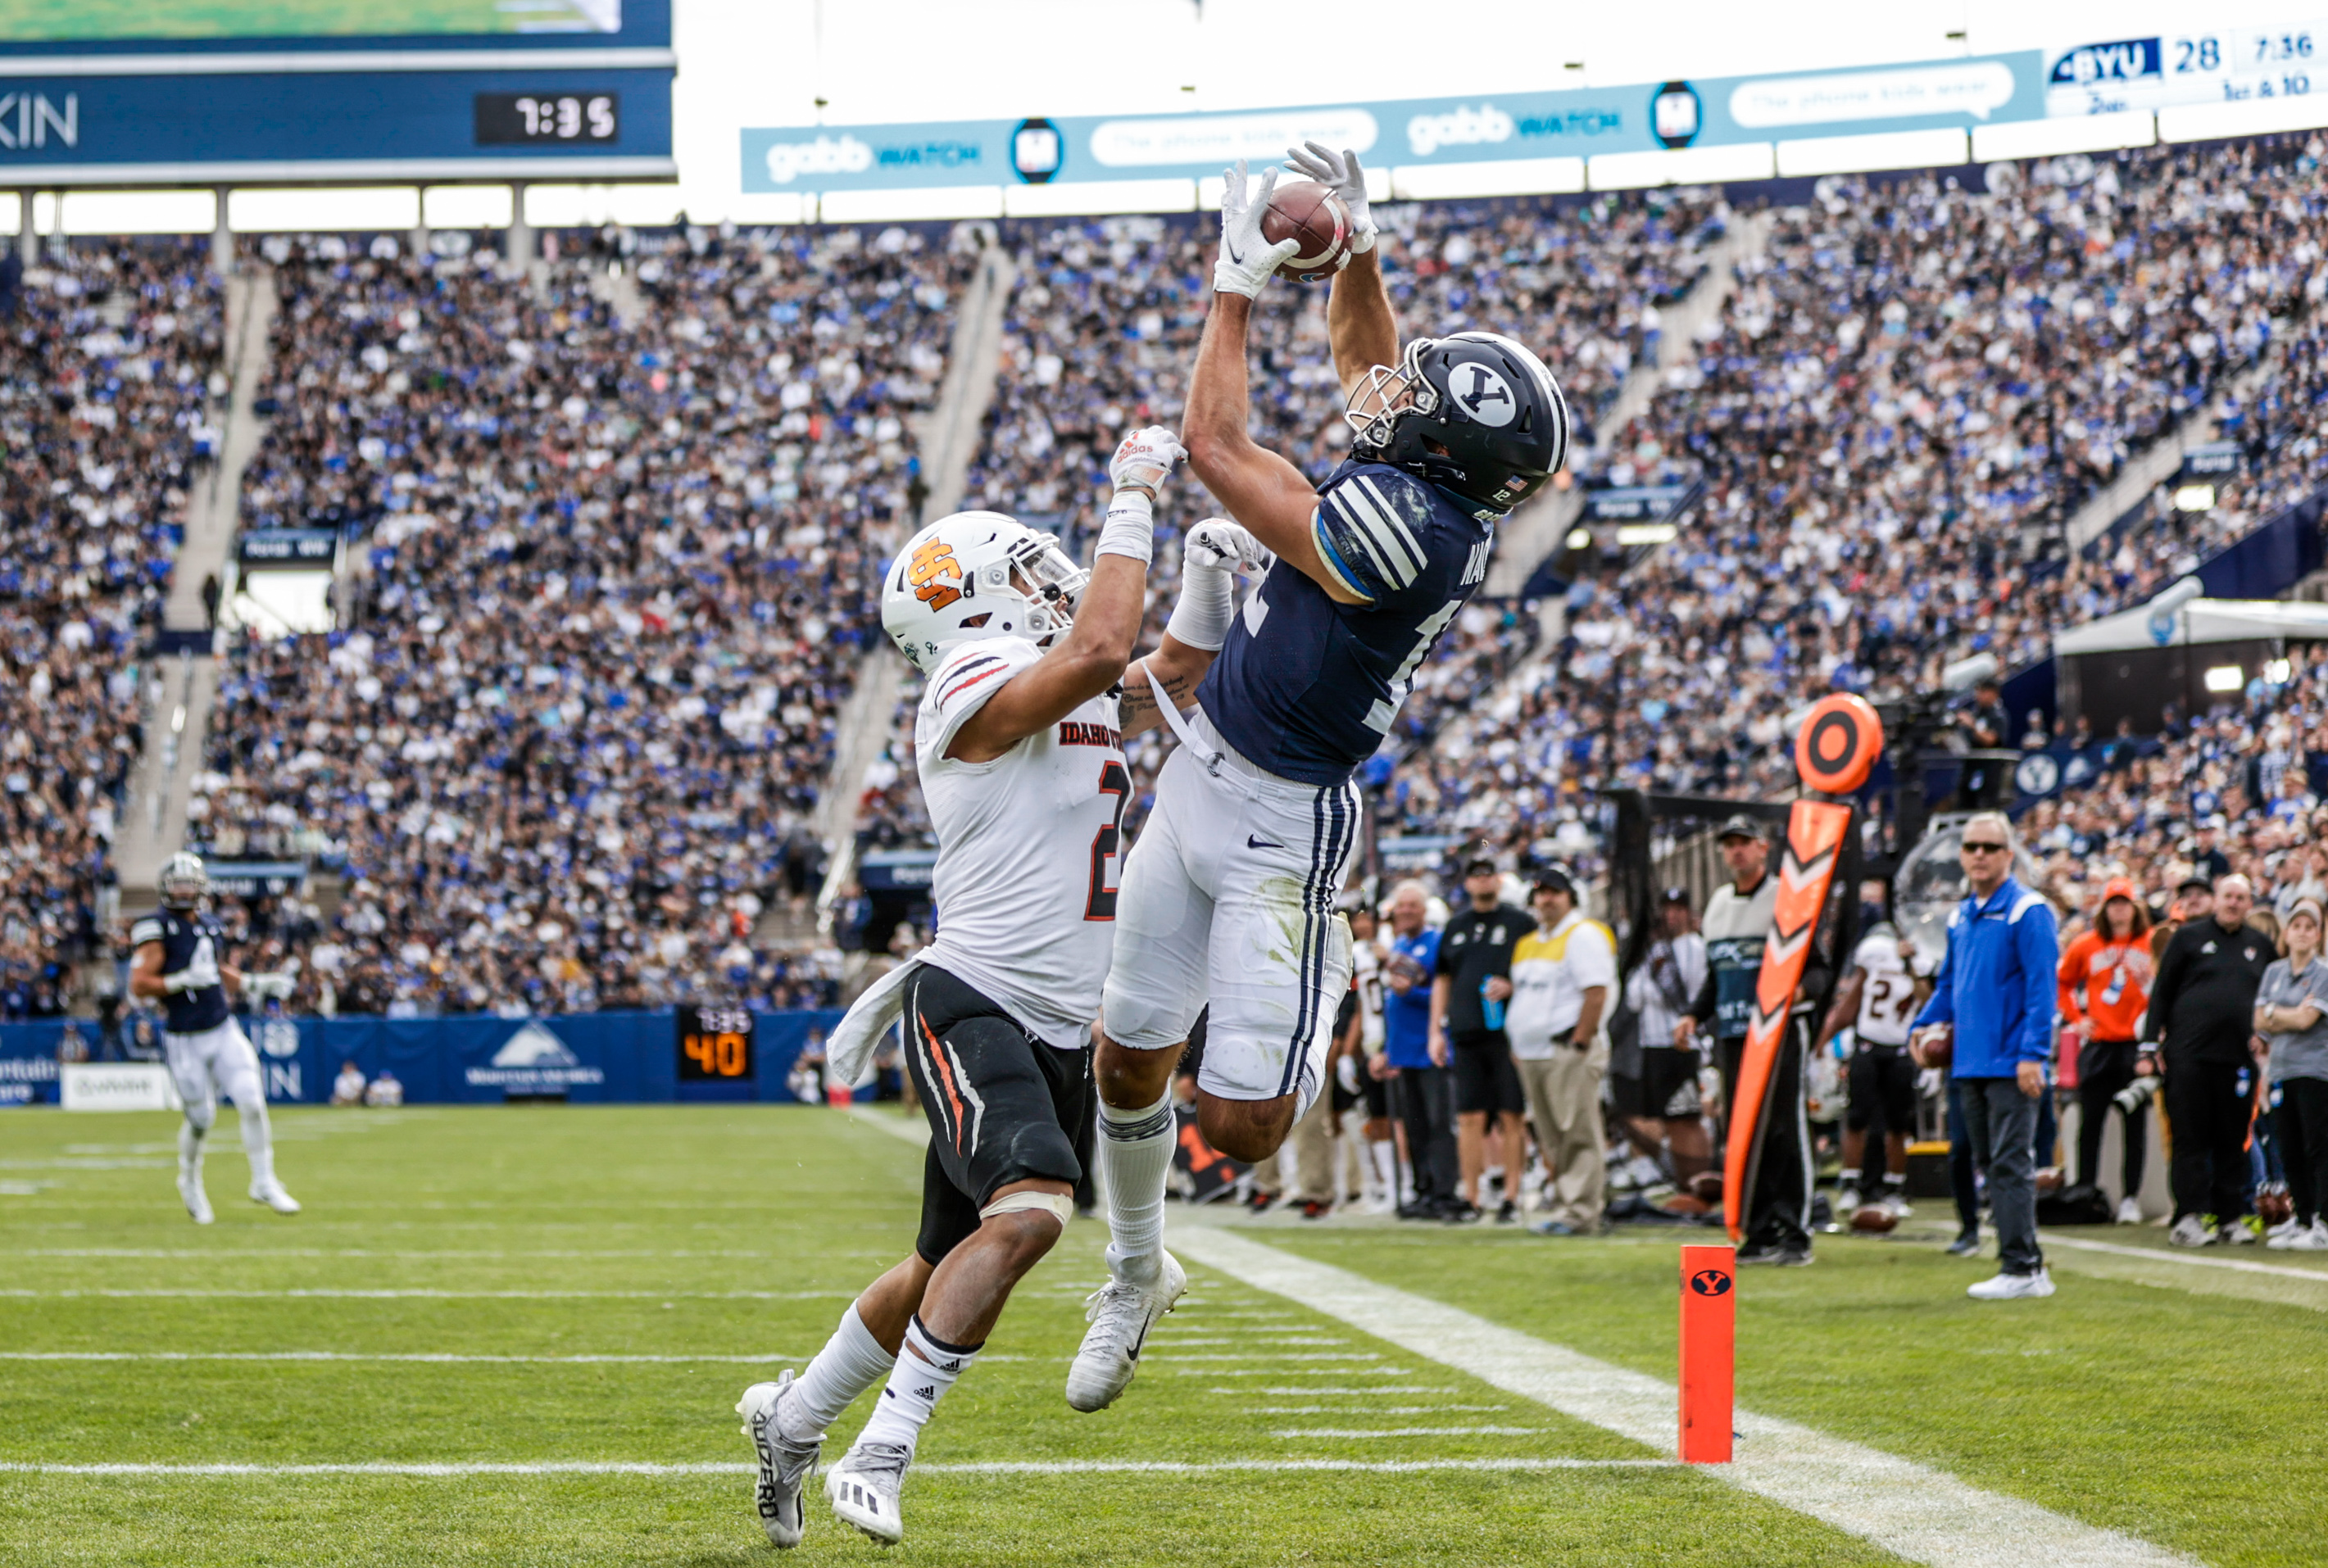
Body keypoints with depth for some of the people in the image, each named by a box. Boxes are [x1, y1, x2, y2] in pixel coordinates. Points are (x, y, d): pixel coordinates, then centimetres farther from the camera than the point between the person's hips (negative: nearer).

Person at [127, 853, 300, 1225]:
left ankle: (264, 1182, 7)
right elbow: (139, 985, -17)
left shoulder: (209, 925, 8)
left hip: (223, 1030, 5)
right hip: (185, 1040, -5)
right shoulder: (158, 930, -12)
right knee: (201, 1118, 5)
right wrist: (184, 980, -27)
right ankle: (190, 1181, 33)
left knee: (251, 1102, -7)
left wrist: (253, 983, 11)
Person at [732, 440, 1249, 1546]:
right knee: (1029, 1212, -29)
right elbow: (1100, 652, -27)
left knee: (953, 1267, 15)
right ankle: (879, 1459, -24)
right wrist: (1133, 498, -17)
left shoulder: (1080, 699, 14)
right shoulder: (979, 687, -13)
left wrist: (1209, 578, 8)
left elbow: (1173, 672, 28)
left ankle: (792, 1422, 34)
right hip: (976, 1009, -9)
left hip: (1060, 1035, 9)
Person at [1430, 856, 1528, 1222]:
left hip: (1508, 1033, -3)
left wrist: (1511, 987, -15)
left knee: (1511, 1116, -4)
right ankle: (1471, 1198, 5)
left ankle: (1512, 1196, 1)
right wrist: (1436, 1030, 13)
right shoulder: (1456, 926, 18)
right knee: (1469, 1118, 1)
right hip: (1466, 1036, 4)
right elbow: (1443, 980, 20)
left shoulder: (1519, 923, 5)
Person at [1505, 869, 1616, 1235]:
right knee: (1552, 1137, 9)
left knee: (1578, 1134, -10)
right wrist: (1517, 1044, 18)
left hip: (1567, 1050, -9)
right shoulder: (1529, 942, 21)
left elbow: (1596, 992, -15)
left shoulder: (1583, 936, -6)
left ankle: (1579, 1212, -13)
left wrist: (1579, 1043, -19)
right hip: (1531, 1054, 9)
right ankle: (1560, 1205, 12)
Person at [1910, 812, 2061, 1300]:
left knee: (2011, 1164, -10)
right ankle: (2028, 1265, 15)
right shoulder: (1960, 917, 16)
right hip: (1969, 1061, 8)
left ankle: (2020, 1268, -8)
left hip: (2011, 1064, -8)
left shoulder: (2028, 912, -8)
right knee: (1989, 1165, 10)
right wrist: (1926, 1025, 14)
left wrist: (2033, 1054, -19)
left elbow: (2041, 985, -13)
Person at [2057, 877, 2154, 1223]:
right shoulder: (2086, 945, 6)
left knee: (2136, 1123, 1)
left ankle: (2130, 1198, 5)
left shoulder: (2153, 944, 1)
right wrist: (2075, 1017, 7)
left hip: (2137, 1045, -1)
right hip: (2098, 1044, 1)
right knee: (2090, 1120, 2)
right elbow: (2062, 983, 17)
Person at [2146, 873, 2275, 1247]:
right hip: (2189, 1053, -3)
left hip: (2238, 1057, 3)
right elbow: (2161, 992, 5)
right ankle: (2190, 1216, -5)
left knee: (2233, 1140, 4)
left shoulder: (2260, 946, 15)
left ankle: (2230, 1217, 9)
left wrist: (2264, 1035, 7)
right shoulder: (2189, 937, 6)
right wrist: (2151, 1044, -2)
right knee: (2190, 1137, -5)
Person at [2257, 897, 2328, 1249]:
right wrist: (2293, 1017, -5)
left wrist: (2274, 1013, 2)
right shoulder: (2274, 972, 14)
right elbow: (2260, 1022, 8)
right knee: (2290, 1151, 8)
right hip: (2282, 1070, 6)